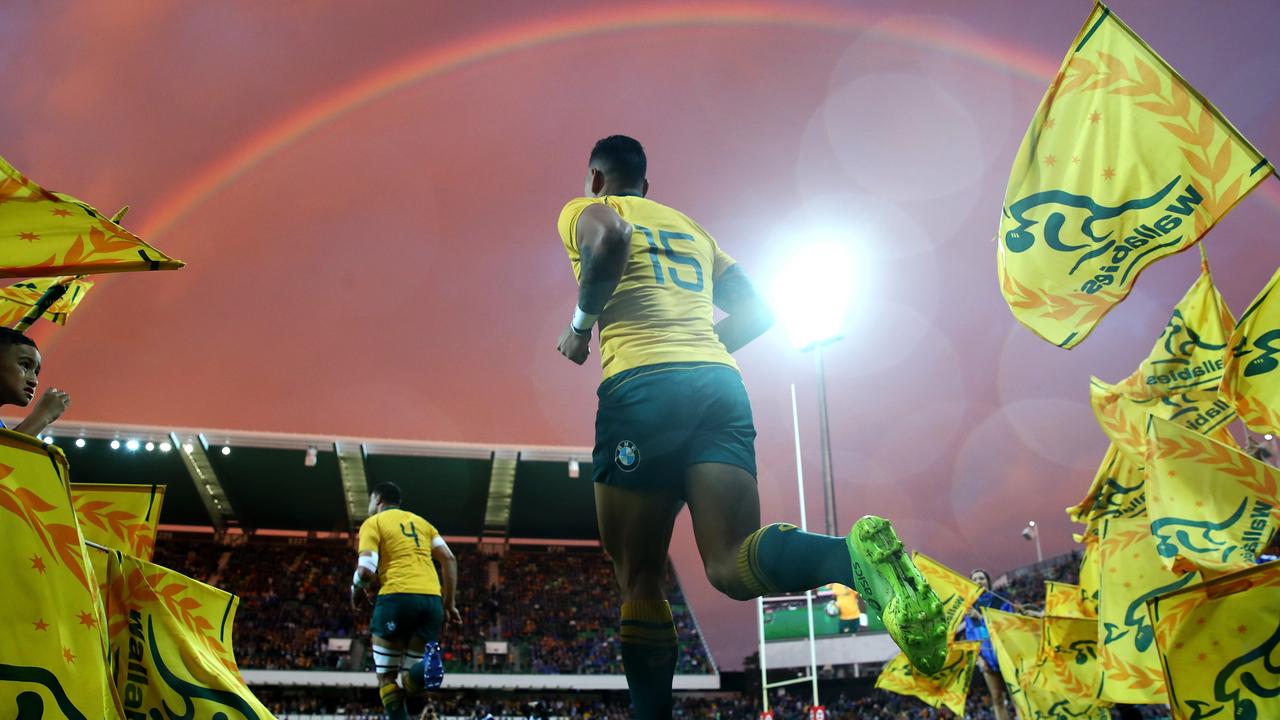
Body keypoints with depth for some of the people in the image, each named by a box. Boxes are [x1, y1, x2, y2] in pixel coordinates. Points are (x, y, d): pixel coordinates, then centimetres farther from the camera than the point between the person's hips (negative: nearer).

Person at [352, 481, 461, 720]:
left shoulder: (373, 523, 9)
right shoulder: (421, 522, 25)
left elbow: (366, 570, -6)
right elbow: (449, 560, 13)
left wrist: (357, 590, 16)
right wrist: (450, 603, 14)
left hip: (397, 596, -4)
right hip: (432, 599, 5)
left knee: (386, 678, 12)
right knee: (410, 680, 11)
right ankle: (427, 665, -23)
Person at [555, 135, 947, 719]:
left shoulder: (584, 210, 15)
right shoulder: (690, 227, 32)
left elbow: (610, 238, -12)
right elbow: (756, 313, 25)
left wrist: (580, 326, 1)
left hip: (644, 386, -5)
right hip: (721, 383, 5)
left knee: (639, 581, 4)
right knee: (732, 563, -9)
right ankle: (858, 554, -37)